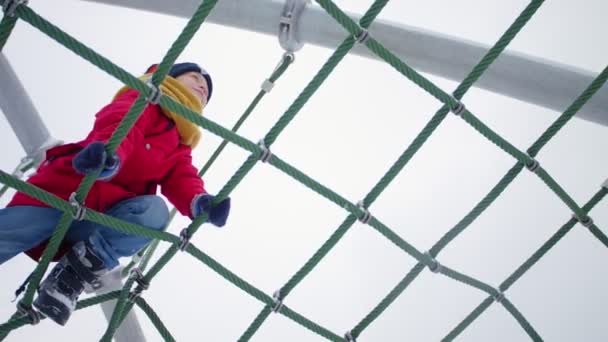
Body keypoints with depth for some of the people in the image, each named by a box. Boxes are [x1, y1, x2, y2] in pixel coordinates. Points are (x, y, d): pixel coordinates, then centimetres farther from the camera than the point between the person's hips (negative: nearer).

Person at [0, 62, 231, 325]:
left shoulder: (181, 145, 26)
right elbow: (121, 123, -15)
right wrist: (109, 152, -41)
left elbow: (181, 178, 5)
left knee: (154, 211, -26)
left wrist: (199, 202, -22)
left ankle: (74, 274, -22)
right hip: (60, 194, -3)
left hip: (99, 222, 4)